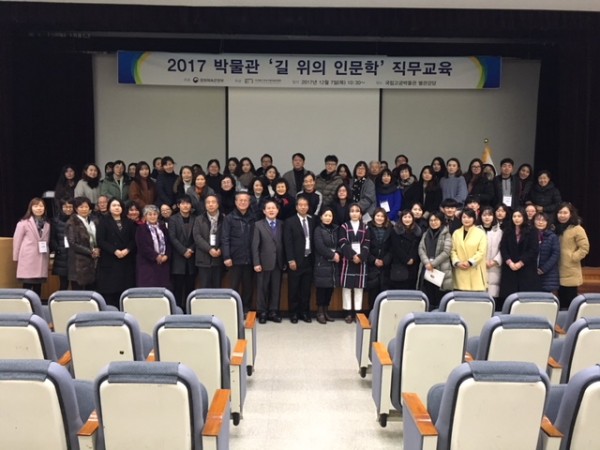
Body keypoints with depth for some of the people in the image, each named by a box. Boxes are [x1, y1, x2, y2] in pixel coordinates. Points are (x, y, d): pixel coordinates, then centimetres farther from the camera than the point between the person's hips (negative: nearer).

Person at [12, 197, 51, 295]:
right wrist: (16, 257, -2)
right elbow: (17, 240, -3)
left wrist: (48, 257, 9)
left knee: (38, 287, 9)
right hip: (28, 260, -5)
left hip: (42, 261, 5)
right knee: (27, 286, -1)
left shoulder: (47, 224, 11)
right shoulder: (23, 223, -4)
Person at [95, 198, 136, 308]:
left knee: (124, 291, -1)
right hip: (109, 261, -3)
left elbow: (134, 239, 8)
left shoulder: (128, 223, 15)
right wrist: (115, 251, -15)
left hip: (126, 261, 3)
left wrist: (127, 250, -11)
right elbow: (100, 241, -6)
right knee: (109, 291, -5)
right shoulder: (103, 221, 4)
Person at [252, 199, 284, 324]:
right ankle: (262, 312, 13)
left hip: (278, 262, 3)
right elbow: (255, 246, -4)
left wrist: (284, 261, 2)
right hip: (264, 262, -3)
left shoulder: (281, 224, 9)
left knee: (276, 289, 6)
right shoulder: (258, 225, 1)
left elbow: (284, 244, 7)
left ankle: (273, 312, 14)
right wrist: (256, 263, -11)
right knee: (262, 289, 4)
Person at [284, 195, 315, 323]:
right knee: (294, 289, 4)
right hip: (296, 261, -3)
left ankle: (304, 312, 18)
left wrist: (314, 257, 1)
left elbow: (313, 240, 9)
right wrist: (291, 260, -14)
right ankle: (294, 313, 14)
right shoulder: (289, 222, -2)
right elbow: (287, 243, -7)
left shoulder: (312, 221, 10)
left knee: (306, 289, 8)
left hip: (308, 260, 3)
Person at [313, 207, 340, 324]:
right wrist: (332, 255, -11)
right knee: (322, 288, -3)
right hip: (322, 263, -5)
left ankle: (326, 311, 17)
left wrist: (337, 254, -9)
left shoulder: (335, 229, 13)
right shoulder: (318, 230, -3)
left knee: (331, 287, 6)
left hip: (334, 263, 5)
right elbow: (320, 247, -12)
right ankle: (320, 312, 6)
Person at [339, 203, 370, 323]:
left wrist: (360, 256, -13)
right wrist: (353, 255, -16)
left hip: (361, 260, 1)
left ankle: (357, 312, 8)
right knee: (346, 286, -1)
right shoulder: (344, 226, 4)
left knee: (359, 286, 3)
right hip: (347, 260, -1)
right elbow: (343, 244, -5)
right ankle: (348, 312, 5)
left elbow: (366, 244, 1)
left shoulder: (365, 227, 9)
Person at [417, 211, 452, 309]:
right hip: (426, 269, 4)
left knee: (439, 299, -3)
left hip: (441, 269, -4)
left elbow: (446, 252, -8)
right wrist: (427, 263, -11)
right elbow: (421, 249, 6)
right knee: (426, 298, 2)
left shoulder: (446, 234, 2)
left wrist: (432, 263, -12)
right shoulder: (425, 234, 17)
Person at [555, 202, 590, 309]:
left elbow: (584, 248, -13)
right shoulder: (557, 229, 13)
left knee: (570, 301, -2)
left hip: (571, 274, -7)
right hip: (558, 272, 7)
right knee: (561, 300, 14)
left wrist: (572, 257, -14)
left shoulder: (577, 229, -8)